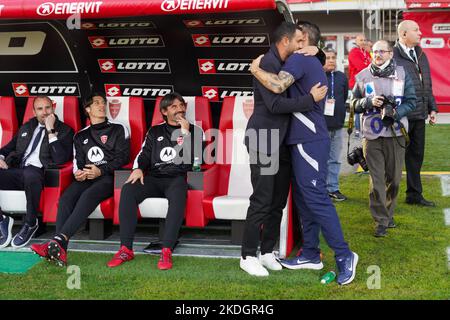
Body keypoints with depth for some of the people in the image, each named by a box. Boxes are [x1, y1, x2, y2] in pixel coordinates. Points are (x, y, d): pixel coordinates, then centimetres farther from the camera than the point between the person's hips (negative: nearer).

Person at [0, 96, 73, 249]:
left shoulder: (64, 131, 10)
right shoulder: (26, 127, 26)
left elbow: (60, 159, -6)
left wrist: (51, 131, -7)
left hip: (37, 173, -5)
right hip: (16, 172, 5)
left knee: (30, 174, -42)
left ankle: (30, 223, -19)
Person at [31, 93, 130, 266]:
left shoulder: (118, 129, 14)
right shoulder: (80, 136, 26)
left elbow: (123, 157, 3)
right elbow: (77, 162, 19)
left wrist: (101, 170, -12)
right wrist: (78, 172, -6)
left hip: (109, 176, -4)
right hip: (86, 178, 4)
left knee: (88, 195, -36)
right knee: (66, 197, -29)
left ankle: (59, 240, -51)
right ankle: (60, 251, -43)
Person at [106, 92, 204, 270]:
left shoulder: (194, 131, 14)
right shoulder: (155, 131, 22)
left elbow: (193, 159, 0)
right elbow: (144, 154, 14)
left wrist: (186, 133, -7)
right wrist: (138, 168, -8)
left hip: (178, 178, -2)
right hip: (154, 178, 3)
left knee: (178, 195, -40)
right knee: (128, 190, -29)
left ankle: (166, 251, -43)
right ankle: (126, 249, -29)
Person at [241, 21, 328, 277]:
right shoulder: (267, 64, -12)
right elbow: (275, 104, -22)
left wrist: (315, 52, 5)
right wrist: (311, 99, -16)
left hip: (282, 141, 9)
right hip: (264, 140, -9)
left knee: (278, 201, 10)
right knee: (262, 201, -6)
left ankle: (267, 252, 19)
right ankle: (248, 256, 4)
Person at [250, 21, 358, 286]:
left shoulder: (300, 59, -10)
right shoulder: (314, 65, 22)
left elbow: (278, 85, -25)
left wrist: (255, 69, -10)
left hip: (309, 142, -10)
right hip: (304, 141, 10)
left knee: (315, 198, -11)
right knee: (304, 198, 12)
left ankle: (344, 255, -7)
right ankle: (311, 254, 18)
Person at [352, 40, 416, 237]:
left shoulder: (401, 74, 4)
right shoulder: (363, 76, 5)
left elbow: (411, 101, 3)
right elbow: (354, 103, 9)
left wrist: (395, 112, -14)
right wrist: (369, 102, -12)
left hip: (396, 134, 1)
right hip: (372, 135, -1)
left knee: (394, 178, 8)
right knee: (376, 180, -3)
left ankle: (388, 213, 28)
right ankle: (381, 220, 5)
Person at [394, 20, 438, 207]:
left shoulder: (421, 55, 16)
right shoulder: (393, 56, -11)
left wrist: (432, 108, 17)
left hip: (419, 115, 8)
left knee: (416, 155, 14)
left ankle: (414, 194, 25)